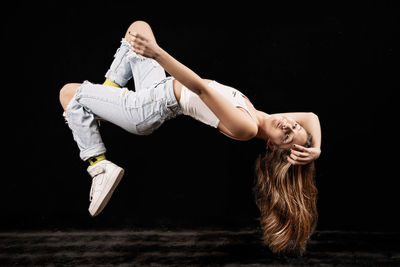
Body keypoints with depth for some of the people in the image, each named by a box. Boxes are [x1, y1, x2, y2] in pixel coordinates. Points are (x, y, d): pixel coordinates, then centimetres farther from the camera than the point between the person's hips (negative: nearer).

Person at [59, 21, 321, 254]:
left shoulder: (245, 128, -30)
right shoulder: (258, 119, -9)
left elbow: (201, 89, -40)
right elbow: (311, 117, 5)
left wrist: (157, 53, -45)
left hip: (152, 107, -8)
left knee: (69, 93, -4)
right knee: (139, 26, 18)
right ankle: (108, 89, 27)